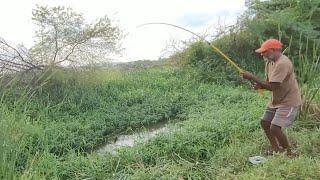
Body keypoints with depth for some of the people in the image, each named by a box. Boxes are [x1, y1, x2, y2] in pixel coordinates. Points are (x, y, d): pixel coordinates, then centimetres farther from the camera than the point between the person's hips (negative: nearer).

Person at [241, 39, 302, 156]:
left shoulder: (282, 64, -27)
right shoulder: (269, 62, 4)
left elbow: (273, 86, -31)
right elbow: (268, 83, 7)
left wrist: (252, 77, -28)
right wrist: (259, 85, -16)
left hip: (289, 102, -10)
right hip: (276, 100, 10)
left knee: (275, 128, -15)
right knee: (264, 122, 13)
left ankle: (289, 153, 9)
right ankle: (276, 149, 30)